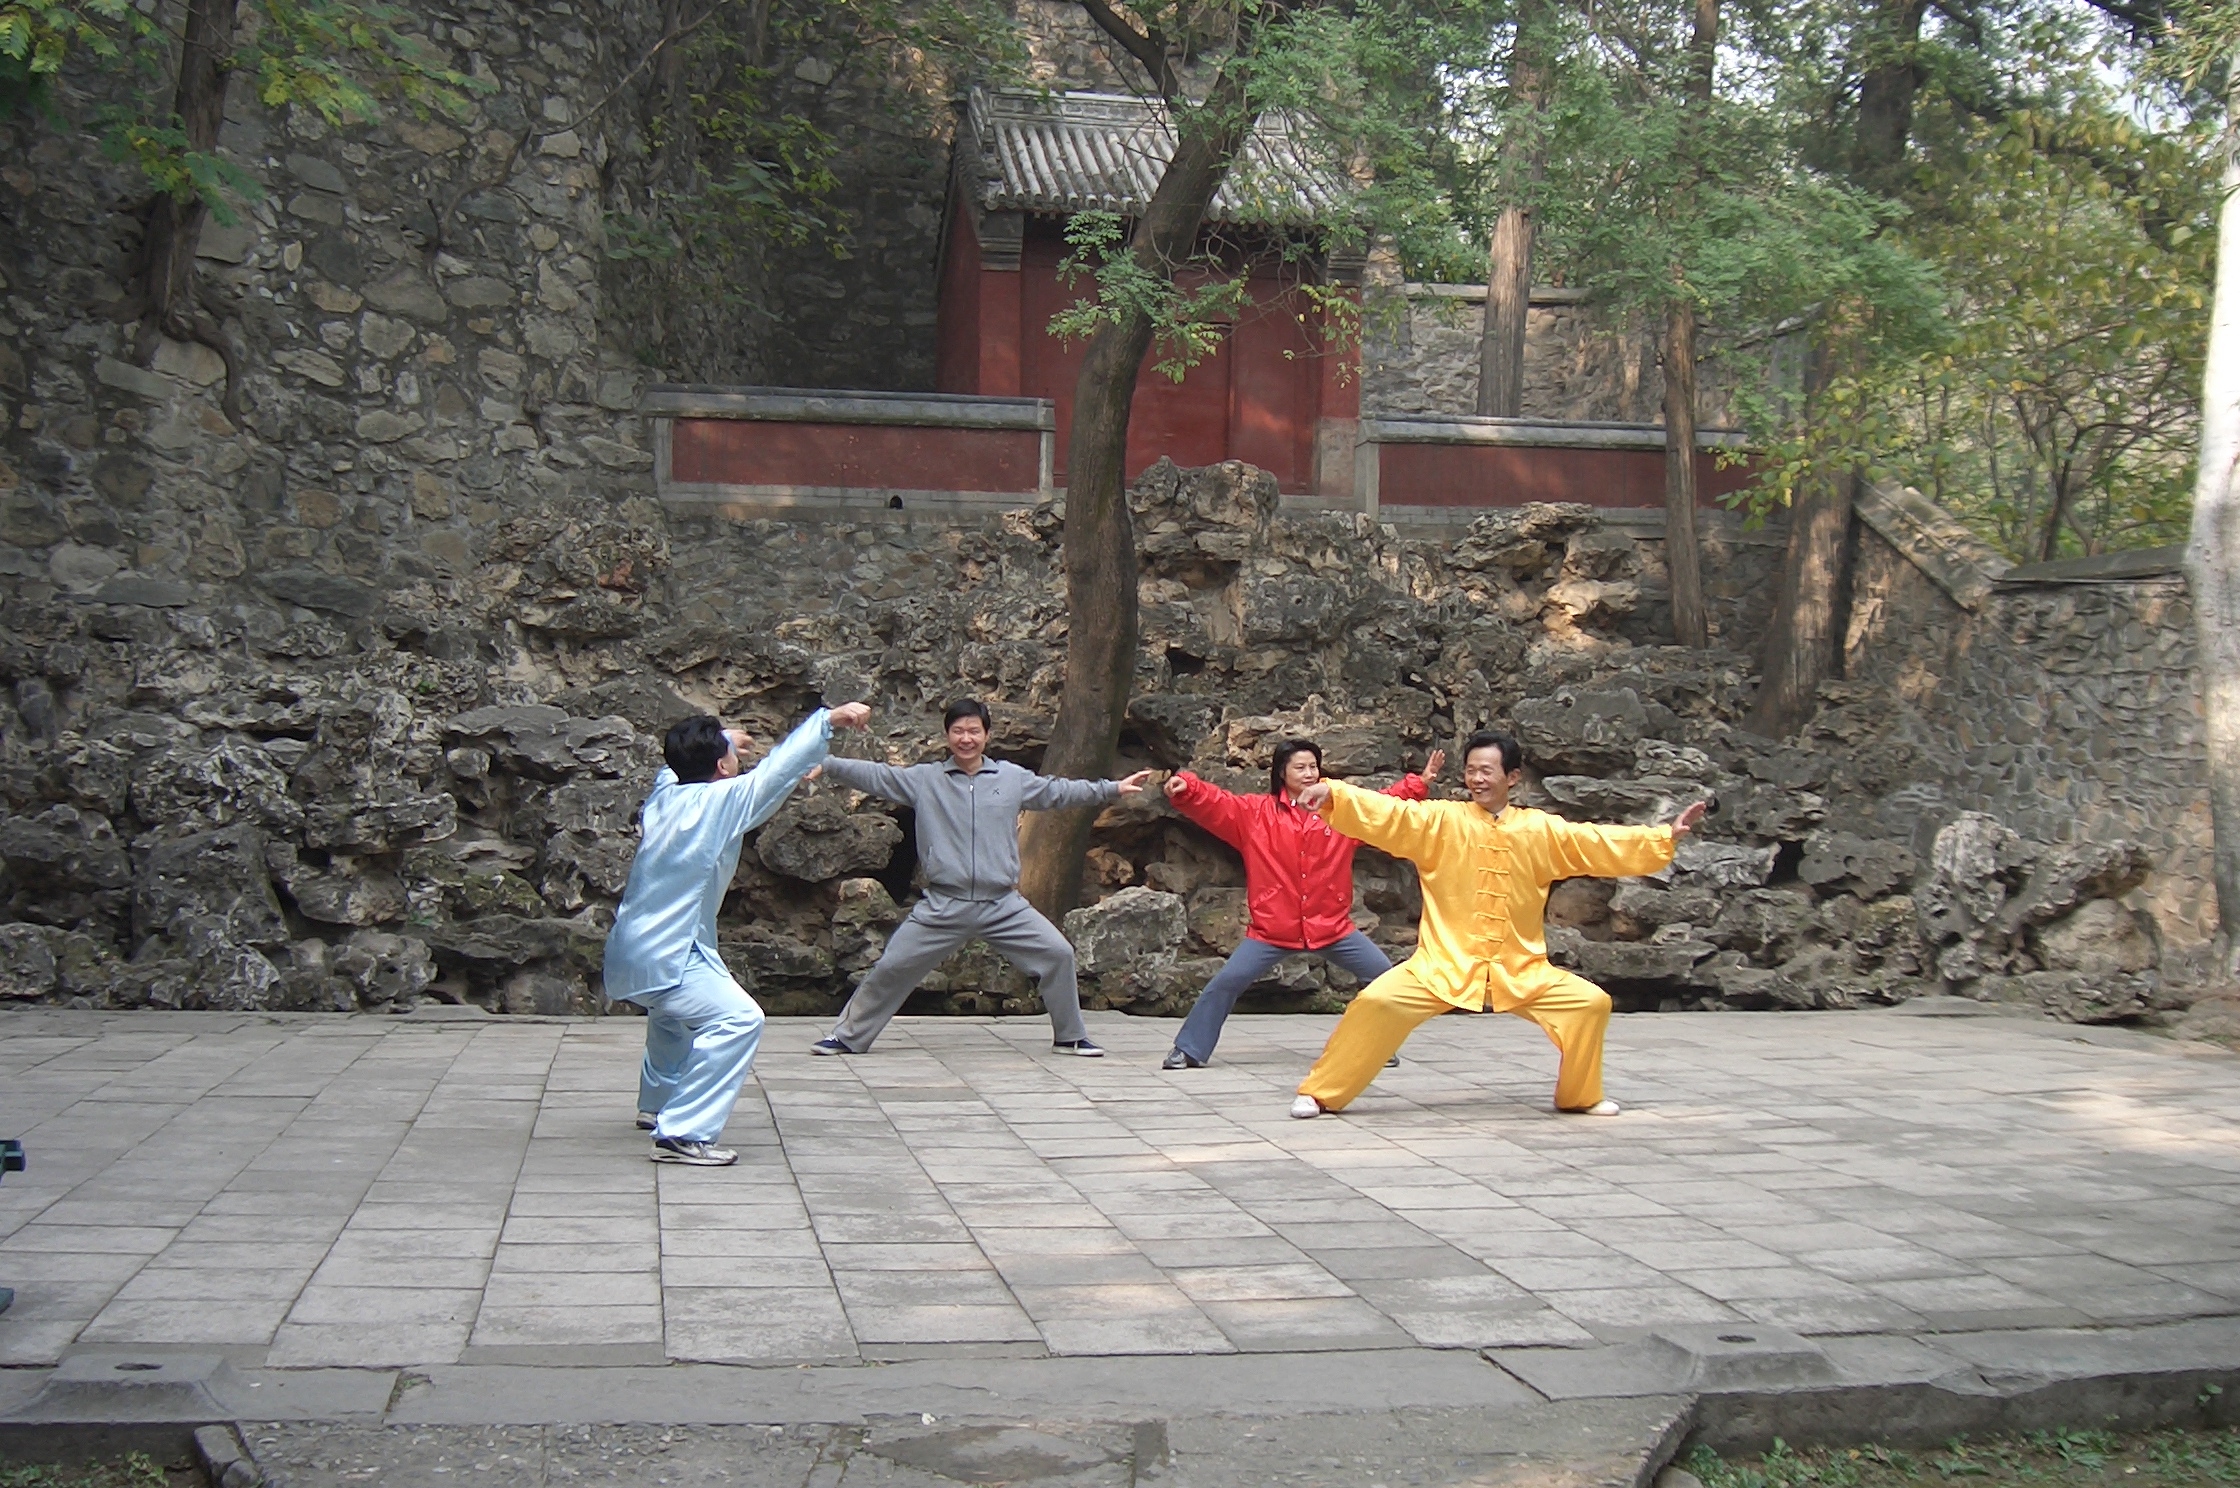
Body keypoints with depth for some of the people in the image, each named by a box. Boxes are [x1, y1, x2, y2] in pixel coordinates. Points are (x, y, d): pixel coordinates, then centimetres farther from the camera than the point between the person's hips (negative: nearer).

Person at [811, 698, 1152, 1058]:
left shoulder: (1013, 778, 7)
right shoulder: (924, 779, 3)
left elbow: (1060, 792, 13)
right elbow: (873, 776, -1)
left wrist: (1115, 789, 12)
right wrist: (824, 764, -11)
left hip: (1004, 906, 1)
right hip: (943, 906, -1)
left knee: (1058, 954, -6)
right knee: (892, 967, 0)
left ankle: (1070, 1037, 11)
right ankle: (848, 1036, 17)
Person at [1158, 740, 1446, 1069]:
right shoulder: (1255, 812, -2)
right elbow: (1213, 804, -11)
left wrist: (1419, 784, -6)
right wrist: (1185, 788, -29)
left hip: (1333, 926, 2)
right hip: (1271, 929, -2)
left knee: (1385, 976, 2)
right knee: (1227, 981, -8)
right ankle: (1189, 1050, 5)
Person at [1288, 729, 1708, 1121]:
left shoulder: (1542, 831, 4)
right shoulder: (1440, 821, -5)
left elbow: (1603, 845, 9)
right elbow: (1385, 815, -16)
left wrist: (1666, 836, 5)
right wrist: (1331, 794, -32)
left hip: (1521, 972, 3)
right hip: (1443, 966, -3)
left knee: (1591, 1003, -6)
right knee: (1377, 1002, -22)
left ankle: (1580, 1096, 18)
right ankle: (1321, 1093, -5)